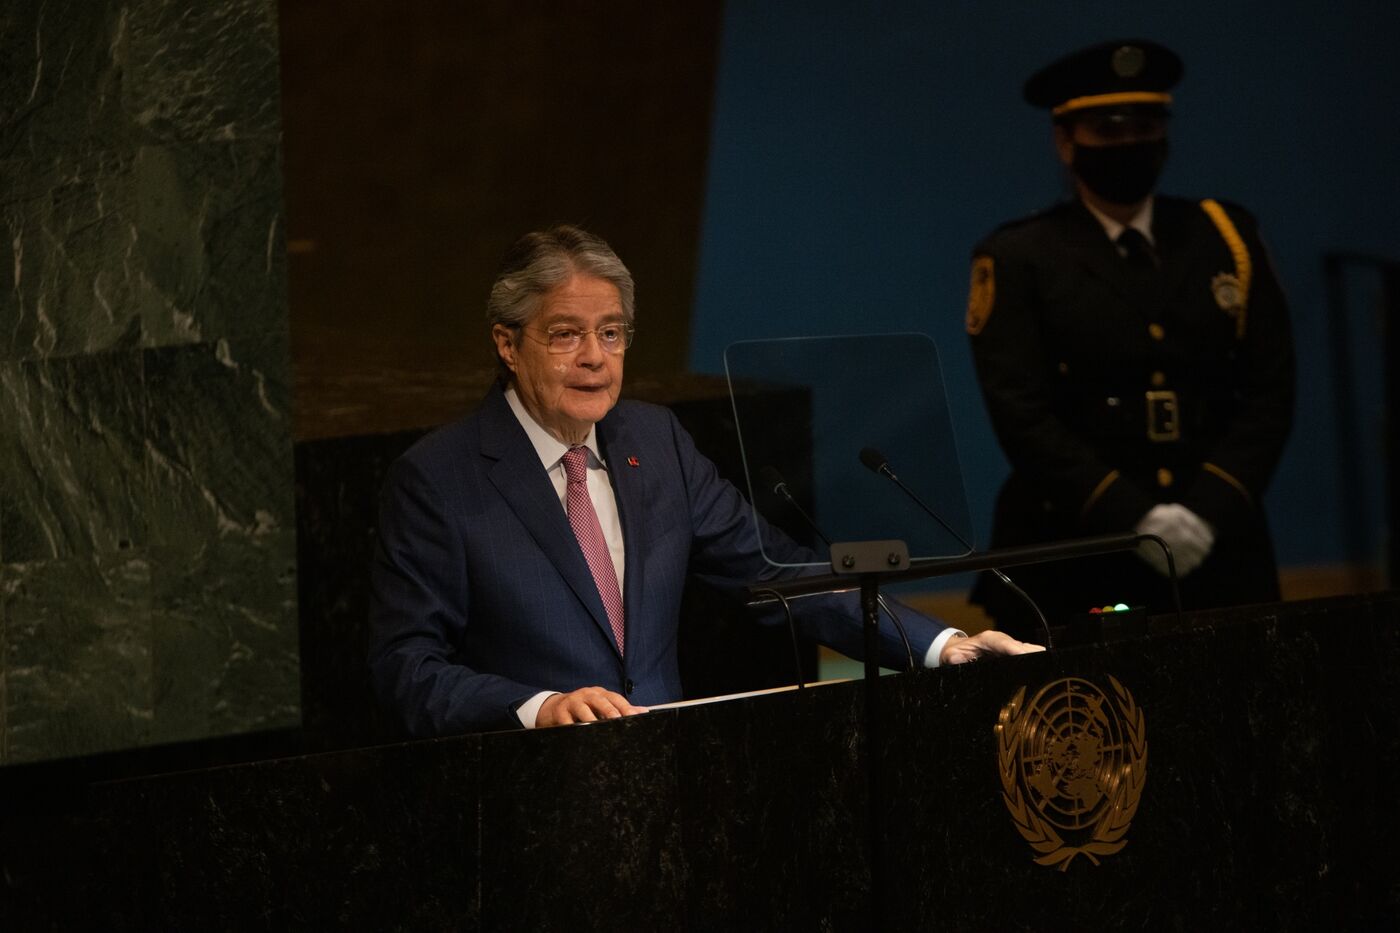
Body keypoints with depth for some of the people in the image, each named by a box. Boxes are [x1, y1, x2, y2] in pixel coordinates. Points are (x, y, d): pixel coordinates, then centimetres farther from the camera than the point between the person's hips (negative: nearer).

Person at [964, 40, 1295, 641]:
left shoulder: (1227, 239, 12)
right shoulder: (1016, 260, 3)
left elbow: (1268, 392, 6)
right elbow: (1022, 416, -7)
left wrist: (1210, 508, -9)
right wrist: (1134, 518, -16)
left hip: (1217, 561, 3)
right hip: (1073, 569, -3)